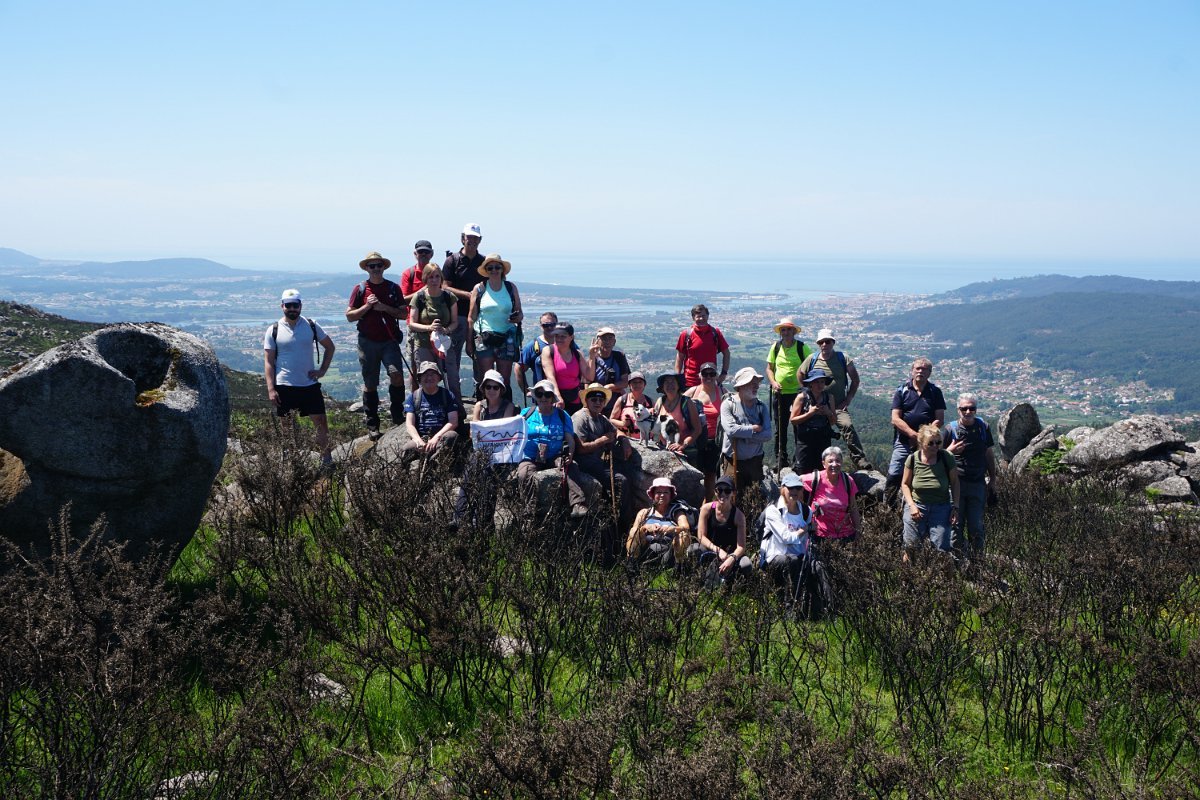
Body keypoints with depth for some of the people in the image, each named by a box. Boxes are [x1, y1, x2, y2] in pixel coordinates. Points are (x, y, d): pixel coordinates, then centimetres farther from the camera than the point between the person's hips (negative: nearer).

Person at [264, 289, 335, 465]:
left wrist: (322, 370, 4)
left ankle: (326, 458, 12)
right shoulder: (274, 331, -1)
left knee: (321, 422, 0)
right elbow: (268, 362, -2)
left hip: (310, 384, 2)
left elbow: (329, 346, 15)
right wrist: (271, 389, -10)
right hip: (284, 386, -1)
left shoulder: (311, 326, 3)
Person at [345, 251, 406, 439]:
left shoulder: (393, 288, 7)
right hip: (368, 341, 0)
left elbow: (403, 314, 5)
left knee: (397, 374, -19)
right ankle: (372, 424, 14)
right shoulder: (360, 289, 4)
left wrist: (385, 308, -10)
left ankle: (398, 415, -1)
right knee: (370, 384, 4)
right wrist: (367, 306, -11)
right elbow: (349, 316, 3)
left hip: (389, 340, 0)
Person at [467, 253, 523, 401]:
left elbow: (520, 313, 13)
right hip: (484, 337, -1)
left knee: (505, 380, 0)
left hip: (506, 337, 1)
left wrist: (518, 317, -12)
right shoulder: (479, 289, 4)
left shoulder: (511, 287, 9)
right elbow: (471, 317, 5)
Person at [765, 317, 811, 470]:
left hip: (798, 392, -3)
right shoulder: (776, 347, 8)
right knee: (780, 428, 8)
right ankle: (780, 460, 18)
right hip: (779, 393, 3)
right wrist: (773, 382, -4)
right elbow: (769, 368, 13)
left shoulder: (802, 347, -3)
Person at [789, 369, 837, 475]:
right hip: (805, 440, -4)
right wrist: (810, 413, -15)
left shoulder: (828, 397, 7)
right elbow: (793, 420, -6)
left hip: (824, 439, 4)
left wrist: (828, 413, -7)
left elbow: (834, 422, 13)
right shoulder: (802, 397, -3)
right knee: (804, 474, -6)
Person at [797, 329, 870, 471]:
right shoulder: (812, 359, 4)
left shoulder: (842, 358, -1)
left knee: (848, 426, -25)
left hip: (838, 406, -2)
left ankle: (860, 459, -25)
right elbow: (800, 374, 19)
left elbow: (855, 379, 6)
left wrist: (848, 399, 0)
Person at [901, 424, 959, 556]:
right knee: (911, 546, 5)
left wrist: (955, 506, -3)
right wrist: (911, 505, -9)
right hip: (917, 505, 0)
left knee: (941, 548, -9)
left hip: (941, 507, 0)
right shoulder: (912, 459, -9)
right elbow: (905, 484, 2)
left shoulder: (947, 458, -11)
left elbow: (954, 482, 2)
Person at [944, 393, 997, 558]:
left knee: (976, 526, 4)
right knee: (956, 525, -1)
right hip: (956, 482, -2)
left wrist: (992, 480, 14)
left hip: (978, 483, 2)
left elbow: (989, 455, 15)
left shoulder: (983, 428, 5)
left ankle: (977, 559, 13)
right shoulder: (951, 429, -2)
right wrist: (950, 451, -17)